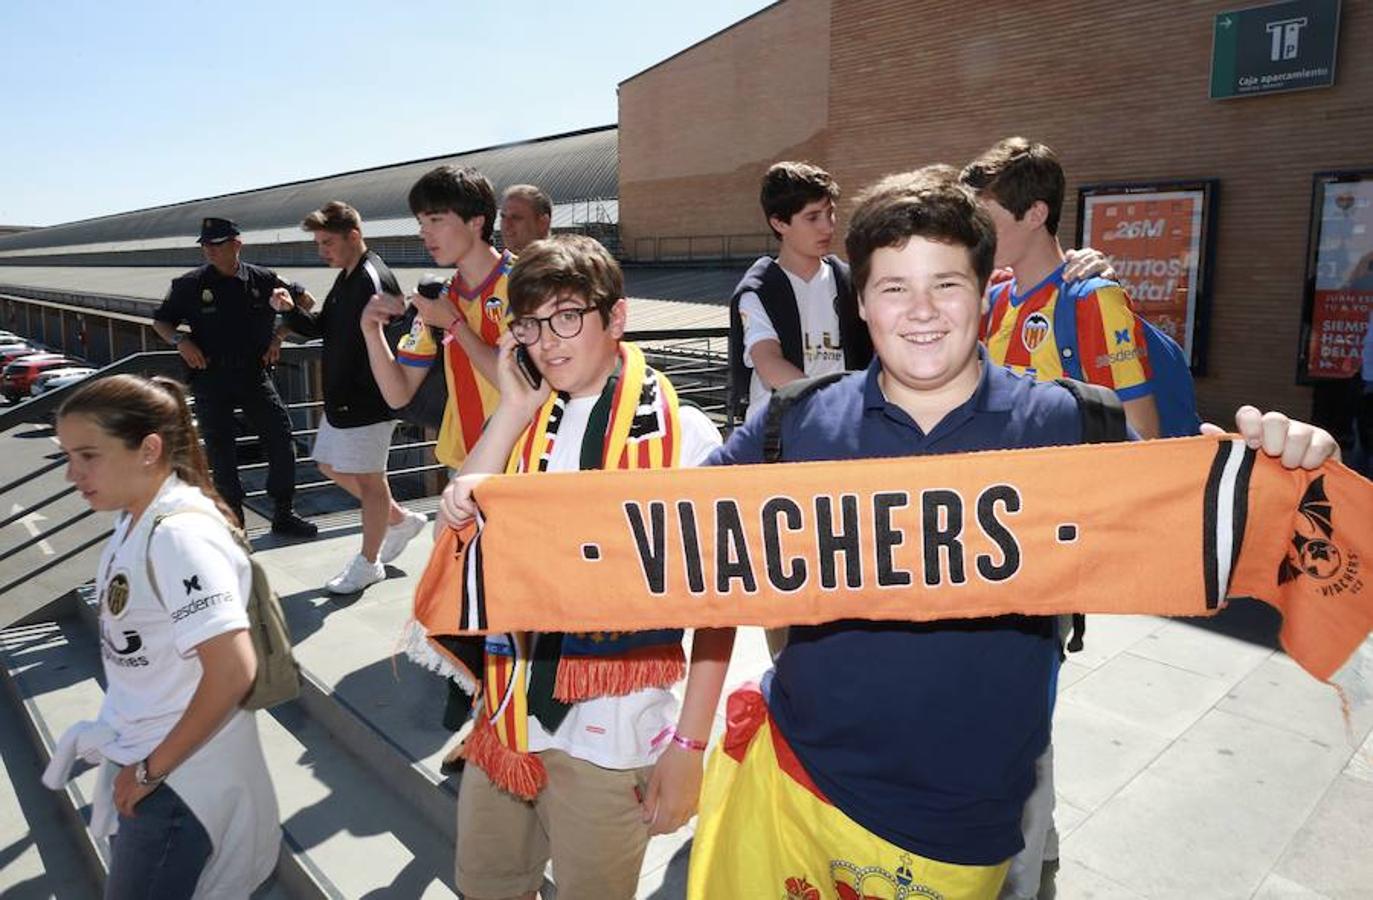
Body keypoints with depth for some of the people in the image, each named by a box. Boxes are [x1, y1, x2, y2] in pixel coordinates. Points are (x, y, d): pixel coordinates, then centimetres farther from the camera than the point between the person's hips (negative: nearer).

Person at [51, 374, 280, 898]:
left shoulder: (179, 535, -27)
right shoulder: (136, 518, 1)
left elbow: (232, 671, -33)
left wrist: (152, 770, -20)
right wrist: (140, 764, 13)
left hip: (180, 776, -9)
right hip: (140, 757, 9)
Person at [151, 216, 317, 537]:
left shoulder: (261, 279, -1)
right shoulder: (190, 285, -2)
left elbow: (302, 300, 13)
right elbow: (160, 321, 10)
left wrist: (278, 336, 3)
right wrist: (180, 341, -11)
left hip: (254, 374, 1)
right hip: (210, 380, -1)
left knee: (281, 439, -2)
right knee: (221, 453, 3)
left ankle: (284, 514, 12)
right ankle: (232, 521, 15)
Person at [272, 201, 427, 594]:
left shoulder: (373, 280, -19)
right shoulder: (346, 279, 13)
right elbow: (320, 327, 18)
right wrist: (290, 310, -1)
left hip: (366, 401, -11)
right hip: (341, 398, 11)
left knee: (368, 477, 3)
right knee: (331, 466, 20)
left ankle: (369, 563, 18)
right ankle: (400, 520, 33)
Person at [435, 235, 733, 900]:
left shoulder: (681, 435, -12)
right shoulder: (529, 422, 5)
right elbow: (462, 524, -4)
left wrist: (689, 744, -11)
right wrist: (514, 411, -8)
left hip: (609, 737, -5)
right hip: (509, 718, 6)